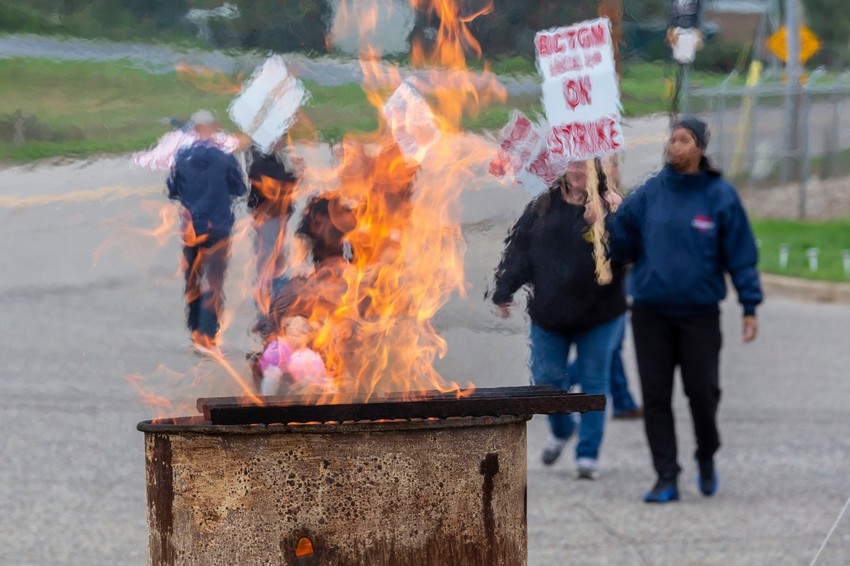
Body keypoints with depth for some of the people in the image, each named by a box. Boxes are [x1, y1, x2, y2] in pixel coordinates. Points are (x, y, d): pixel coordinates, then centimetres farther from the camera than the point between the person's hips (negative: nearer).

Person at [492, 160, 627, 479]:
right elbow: (519, 250, 7)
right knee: (546, 380, 4)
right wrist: (504, 292, 3)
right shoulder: (543, 207, 5)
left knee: (593, 383, 2)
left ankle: (588, 455, 10)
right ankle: (560, 431, 34)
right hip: (549, 313, 3)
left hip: (598, 313, -3)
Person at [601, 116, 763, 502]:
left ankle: (707, 458, 27)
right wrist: (602, 224, -14)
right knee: (655, 397, 1)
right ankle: (666, 477, 7)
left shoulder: (720, 195, -3)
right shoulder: (649, 193, 3)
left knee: (703, 392, 0)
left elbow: (741, 254, -1)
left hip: (699, 314, -2)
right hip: (651, 311, 2)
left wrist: (750, 307, -4)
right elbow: (623, 242, 6)